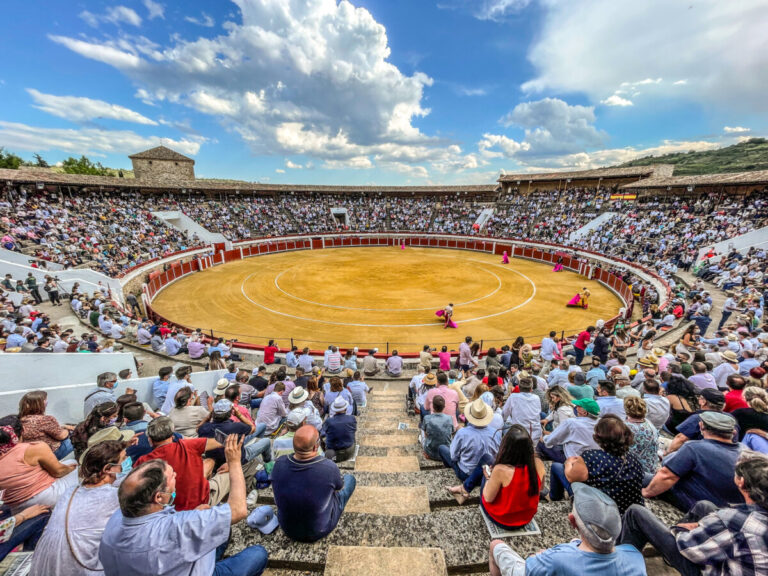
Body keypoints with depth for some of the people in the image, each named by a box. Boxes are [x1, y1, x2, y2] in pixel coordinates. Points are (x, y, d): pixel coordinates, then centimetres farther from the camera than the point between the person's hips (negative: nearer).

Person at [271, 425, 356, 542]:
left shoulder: (279, 463, -24)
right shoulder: (329, 467, -34)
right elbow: (339, 487, -9)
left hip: (288, 530, 3)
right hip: (319, 531, -3)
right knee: (350, 478, 14)